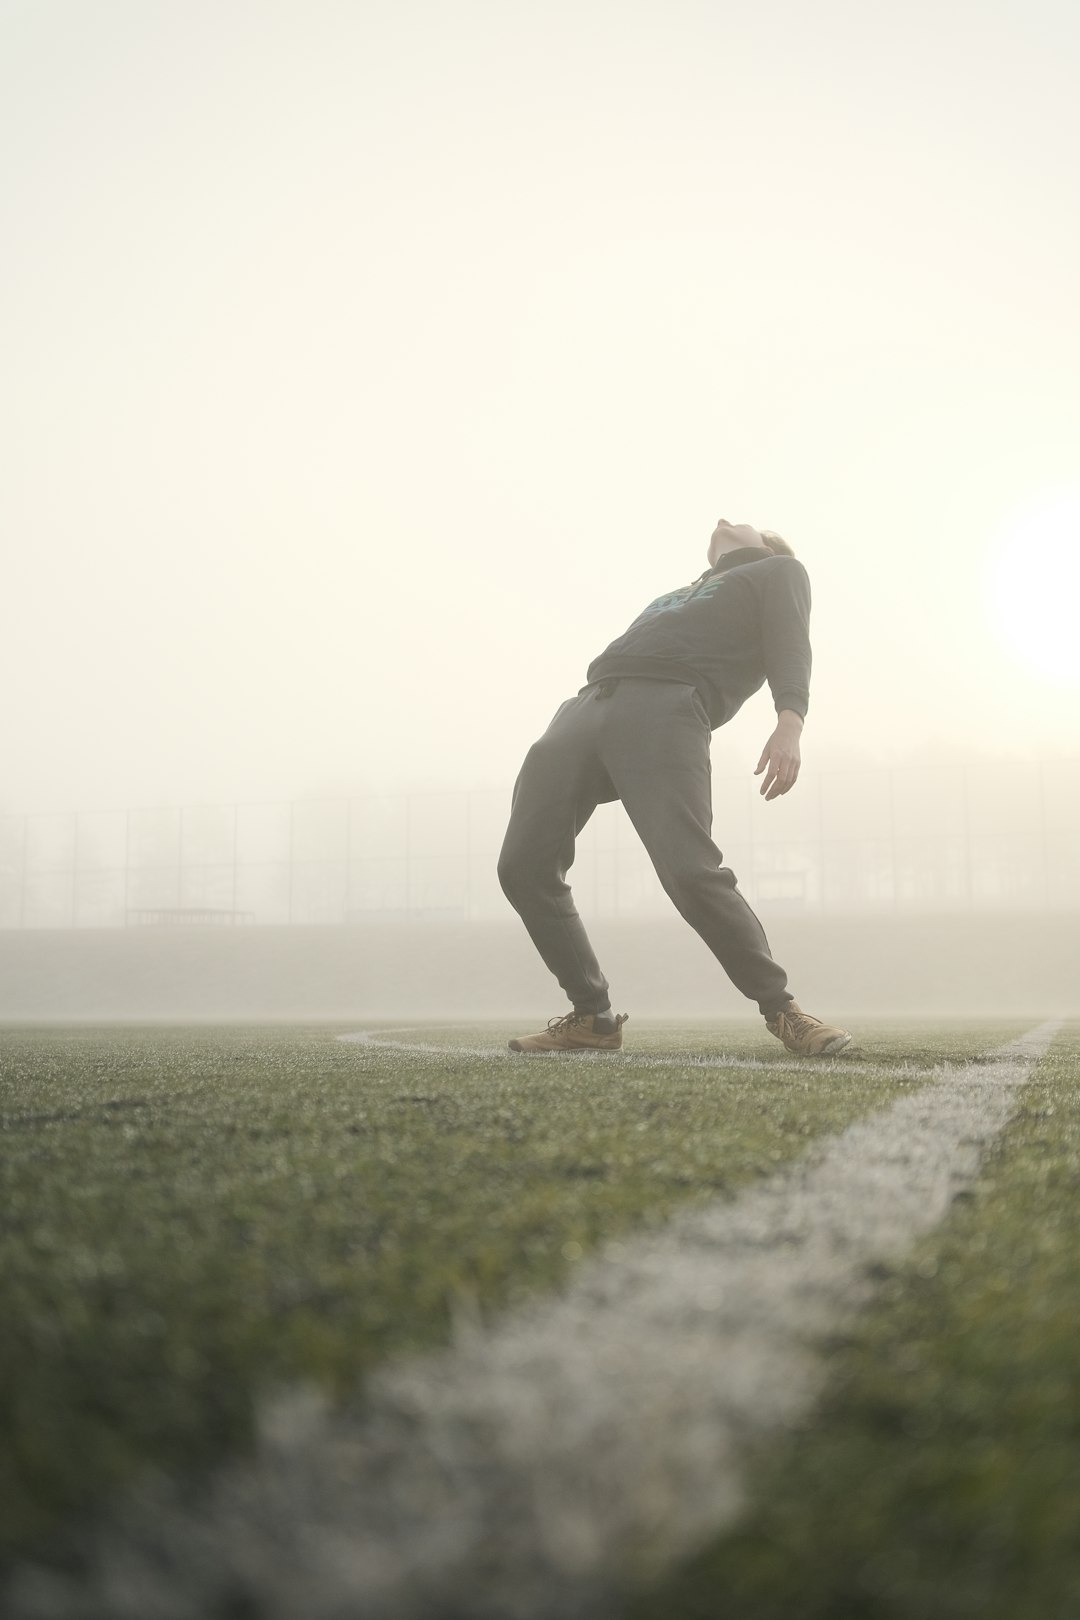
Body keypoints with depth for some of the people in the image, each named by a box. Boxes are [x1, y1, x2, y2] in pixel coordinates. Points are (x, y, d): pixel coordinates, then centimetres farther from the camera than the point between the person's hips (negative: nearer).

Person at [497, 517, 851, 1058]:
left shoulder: (778, 571, 23)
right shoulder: (683, 596, 41)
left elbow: (790, 643, 3)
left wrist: (789, 720, -17)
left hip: (666, 708, -7)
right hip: (586, 707, 7)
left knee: (690, 870, -24)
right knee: (523, 867, -6)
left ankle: (780, 1009, -9)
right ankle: (592, 1018, 3)